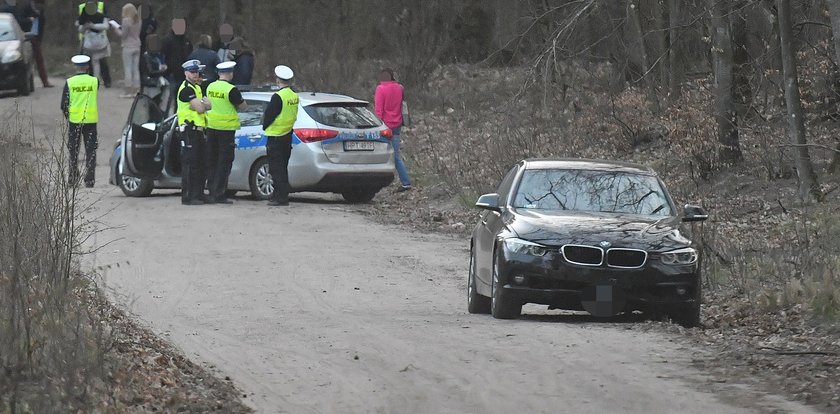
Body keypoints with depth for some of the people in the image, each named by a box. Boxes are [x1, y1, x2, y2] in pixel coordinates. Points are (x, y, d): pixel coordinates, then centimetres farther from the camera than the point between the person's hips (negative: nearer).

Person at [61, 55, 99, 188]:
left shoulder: (70, 82, -6)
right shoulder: (94, 81, -5)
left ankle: (73, 179, 11)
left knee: (73, 152, 11)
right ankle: (89, 180, 1)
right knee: (91, 151, 5)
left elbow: (64, 104, -3)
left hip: (74, 120, 0)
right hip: (91, 121, 0)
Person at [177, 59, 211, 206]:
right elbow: (200, 108, -18)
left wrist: (201, 104, -9)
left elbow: (209, 105, 11)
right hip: (190, 129, -10)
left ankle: (198, 195, 17)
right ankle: (187, 197, -10)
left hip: (198, 129, 10)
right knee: (189, 164, -10)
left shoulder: (197, 88, 20)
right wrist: (203, 104, 4)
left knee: (200, 164, 12)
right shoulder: (186, 89, -12)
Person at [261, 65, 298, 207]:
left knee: (276, 168, -4)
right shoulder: (295, 97, 7)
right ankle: (282, 196, 20)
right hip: (288, 135, 8)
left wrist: (265, 126, 5)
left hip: (276, 136, -8)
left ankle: (281, 197, -7)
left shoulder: (278, 97, -19)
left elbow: (268, 115, -15)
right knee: (282, 167, 16)